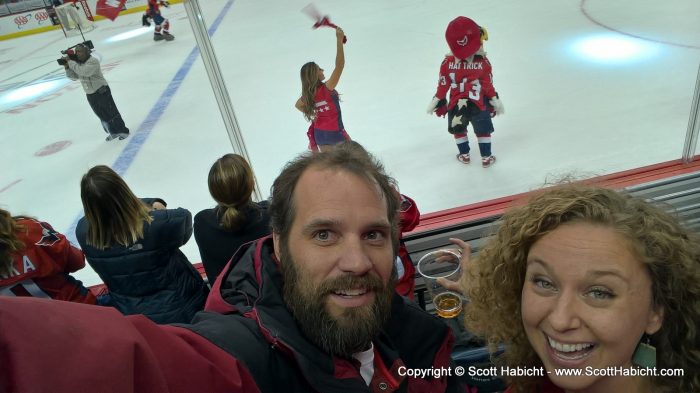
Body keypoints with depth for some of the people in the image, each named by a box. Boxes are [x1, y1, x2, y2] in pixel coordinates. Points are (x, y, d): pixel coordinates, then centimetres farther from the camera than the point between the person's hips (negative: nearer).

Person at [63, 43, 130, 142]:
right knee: (102, 115, 14)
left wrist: (71, 62, -27)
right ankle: (113, 132, 26)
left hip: (102, 91, -7)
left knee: (112, 112, 0)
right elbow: (74, 77, 6)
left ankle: (123, 131, 12)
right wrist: (67, 67, -8)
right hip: (90, 95, 7)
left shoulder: (93, 61, -19)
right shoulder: (77, 63, 6)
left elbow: (84, 72, -33)